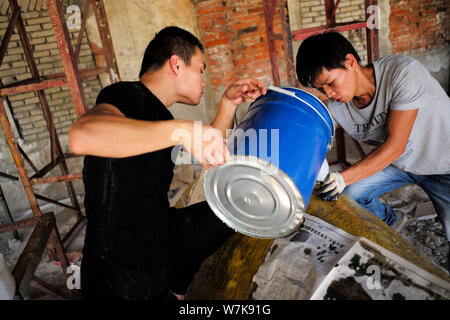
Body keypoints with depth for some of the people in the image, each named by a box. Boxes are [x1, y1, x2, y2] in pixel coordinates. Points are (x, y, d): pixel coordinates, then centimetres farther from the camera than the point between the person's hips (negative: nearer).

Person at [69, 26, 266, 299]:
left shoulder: (157, 112, 11)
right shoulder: (126, 95, -16)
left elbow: (214, 156, 16)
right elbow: (82, 136, -37)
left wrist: (229, 103, 5)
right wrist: (182, 130, -41)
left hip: (163, 239, 8)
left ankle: (175, 287, 27)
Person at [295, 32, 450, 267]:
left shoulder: (402, 72, -32)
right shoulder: (335, 107, -17)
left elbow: (395, 144, -33)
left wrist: (343, 177, -40)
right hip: (400, 163, 4)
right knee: (352, 193, -10)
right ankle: (390, 222, 21)